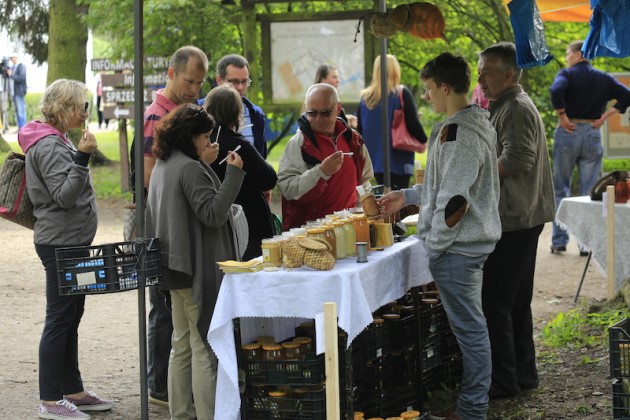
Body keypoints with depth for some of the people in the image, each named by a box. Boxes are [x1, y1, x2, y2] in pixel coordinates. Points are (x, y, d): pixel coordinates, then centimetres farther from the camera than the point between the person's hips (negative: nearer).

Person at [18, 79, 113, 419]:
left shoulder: (57, 142, 15)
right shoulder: (48, 146, -16)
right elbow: (65, 196, -22)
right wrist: (82, 158, -29)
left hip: (71, 242, 10)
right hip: (60, 243, -10)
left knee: (70, 318, 14)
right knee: (60, 319, -7)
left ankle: (73, 391, 21)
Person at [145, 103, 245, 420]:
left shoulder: (163, 166, 13)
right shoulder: (190, 169, -17)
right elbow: (213, 214, -21)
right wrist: (233, 174, -21)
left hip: (177, 268, 10)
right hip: (197, 269, -10)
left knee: (182, 344, 15)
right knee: (205, 348, -7)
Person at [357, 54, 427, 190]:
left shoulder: (365, 97, 5)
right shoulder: (402, 94, -8)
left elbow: (359, 129, 11)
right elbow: (413, 124, -9)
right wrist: (424, 141, 9)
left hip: (375, 160, 5)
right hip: (398, 162, -5)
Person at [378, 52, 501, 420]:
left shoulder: (456, 131, -20)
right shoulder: (476, 124, 12)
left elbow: (454, 199, -24)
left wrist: (437, 241, -15)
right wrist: (408, 196, 23)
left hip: (455, 248, -10)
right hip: (474, 240, 10)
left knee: (469, 327, -3)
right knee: (471, 324, 17)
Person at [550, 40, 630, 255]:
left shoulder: (567, 74, -3)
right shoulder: (604, 78, 9)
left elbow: (556, 90, -24)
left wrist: (562, 116, -13)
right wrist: (606, 116, 1)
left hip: (568, 132, -3)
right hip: (593, 133, 3)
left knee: (561, 189, 8)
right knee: (590, 192, 6)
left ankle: (559, 241, 7)